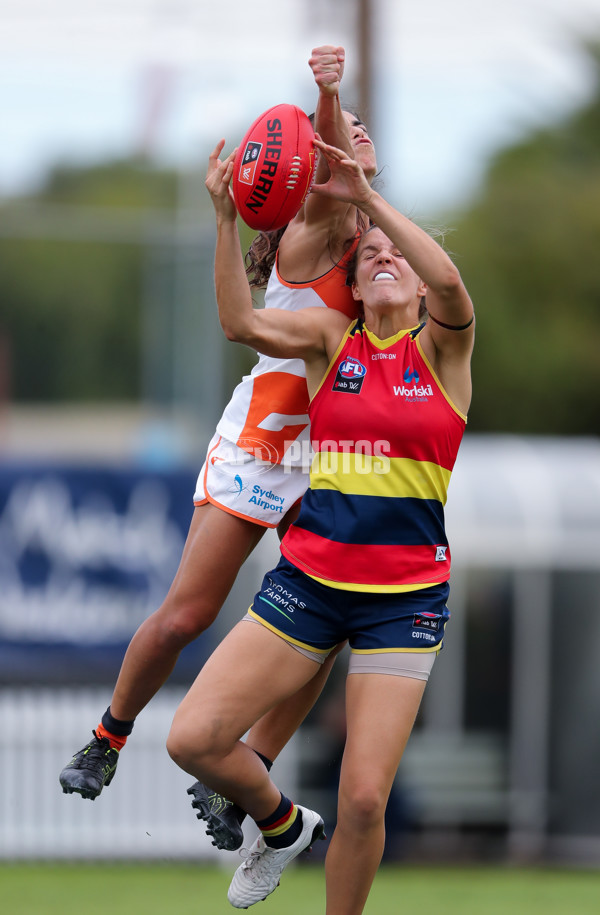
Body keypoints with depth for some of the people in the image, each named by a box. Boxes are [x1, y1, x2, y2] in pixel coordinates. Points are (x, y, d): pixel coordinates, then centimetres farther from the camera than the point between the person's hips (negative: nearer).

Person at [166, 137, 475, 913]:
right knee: (193, 739, -7)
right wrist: (225, 216, -22)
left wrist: (368, 198, -25)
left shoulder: (442, 347, 0)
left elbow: (449, 283, -23)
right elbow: (241, 324, -12)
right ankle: (281, 823, 23)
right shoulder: (331, 338, 6)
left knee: (363, 802, -10)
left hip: (405, 599, -3)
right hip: (309, 579, 3)